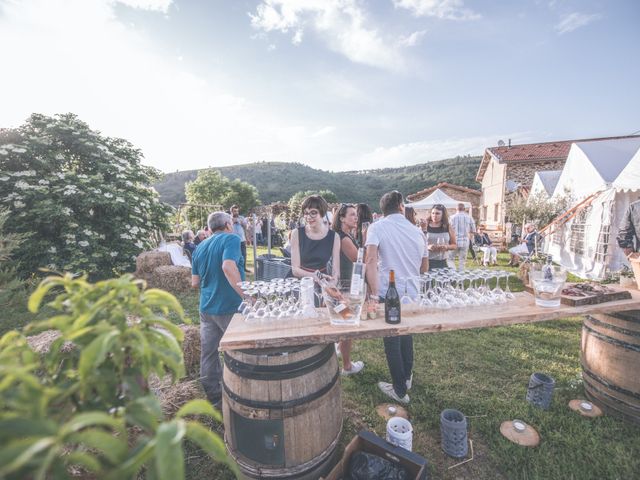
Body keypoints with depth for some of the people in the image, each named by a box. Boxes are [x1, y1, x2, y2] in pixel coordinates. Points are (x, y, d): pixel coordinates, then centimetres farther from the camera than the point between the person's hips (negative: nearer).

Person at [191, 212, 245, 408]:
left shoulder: (200, 247, 10)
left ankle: (214, 396, 29)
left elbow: (195, 283, 11)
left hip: (206, 308, 7)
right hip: (229, 307, -6)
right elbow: (228, 267, -28)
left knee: (208, 352, 14)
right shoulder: (231, 239, -10)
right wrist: (247, 296, -28)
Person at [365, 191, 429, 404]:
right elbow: (425, 268, 14)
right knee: (406, 336, 25)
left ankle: (400, 390, 27)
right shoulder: (417, 231, 7)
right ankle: (407, 377, 44)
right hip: (412, 294, 5)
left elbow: (371, 261, -20)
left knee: (392, 342, 11)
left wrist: (375, 294, -19)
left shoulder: (377, 227, -8)